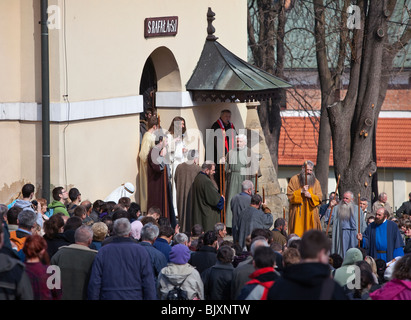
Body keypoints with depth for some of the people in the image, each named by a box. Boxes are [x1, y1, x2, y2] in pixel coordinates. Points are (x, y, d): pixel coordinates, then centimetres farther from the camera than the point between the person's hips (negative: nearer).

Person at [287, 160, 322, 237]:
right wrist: (301, 191, -13)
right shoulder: (294, 179, 7)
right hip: (298, 213, -2)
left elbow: (319, 197, 6)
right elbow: (289, 194, 0)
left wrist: (311, 196, -13)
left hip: (311, 213, 2)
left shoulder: (316, 182, 13)